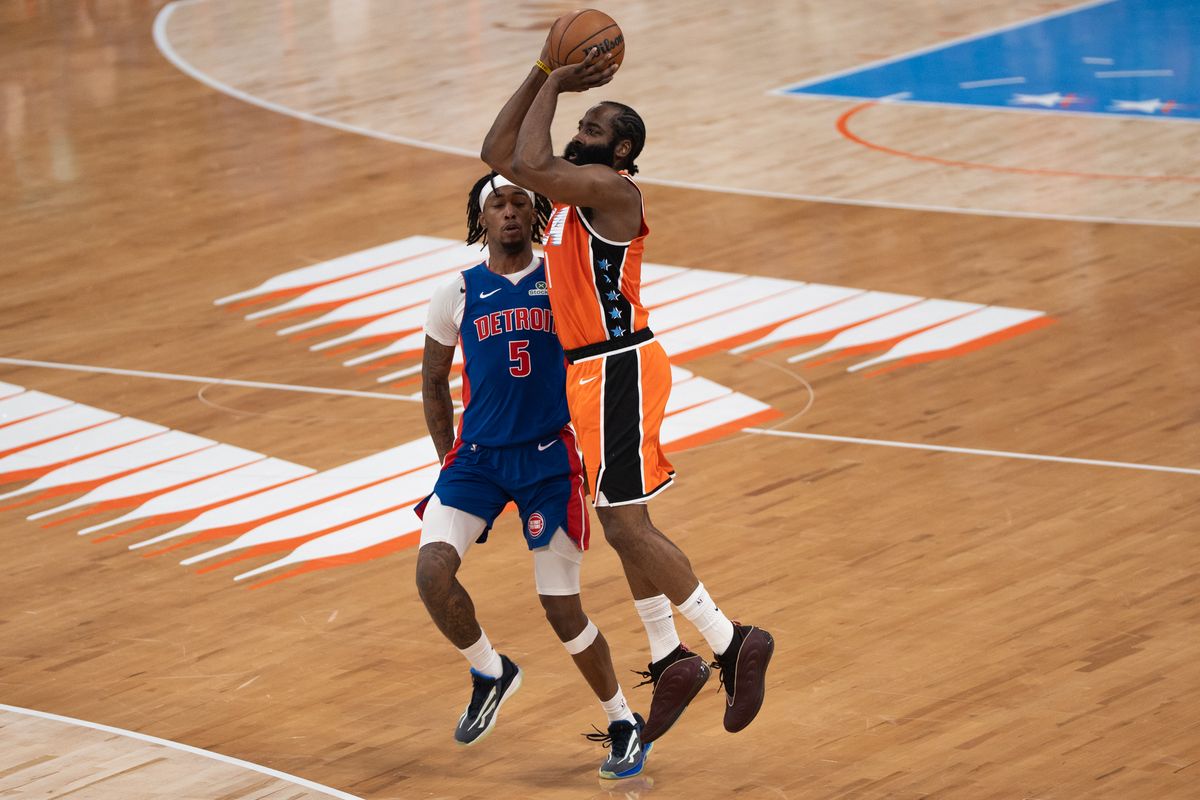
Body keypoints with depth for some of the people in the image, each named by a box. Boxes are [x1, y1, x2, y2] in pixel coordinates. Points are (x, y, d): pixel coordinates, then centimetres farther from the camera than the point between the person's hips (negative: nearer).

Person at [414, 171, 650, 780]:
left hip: (549, 460, -1)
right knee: (432, 573, -20)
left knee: (562, 610, -2)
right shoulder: (458, 293, 4)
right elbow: (433, 382, 15)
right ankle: (491, 673, 8)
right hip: (477, 455, 2)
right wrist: (450, 460, 12)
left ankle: (624, 724, 21)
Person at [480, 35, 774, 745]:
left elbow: (527, 166, -28)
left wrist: (554, 86, -15)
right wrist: (543, 74, 7)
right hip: (594, 368, 10)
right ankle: (671, 661, 23)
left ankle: (732, 643, -6)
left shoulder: (610, 187, -16)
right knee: (625, 526, 15)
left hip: (618, 368, -10)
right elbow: (499, 154, 15)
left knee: (626, 524, -11)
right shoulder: (573, 184, 12)